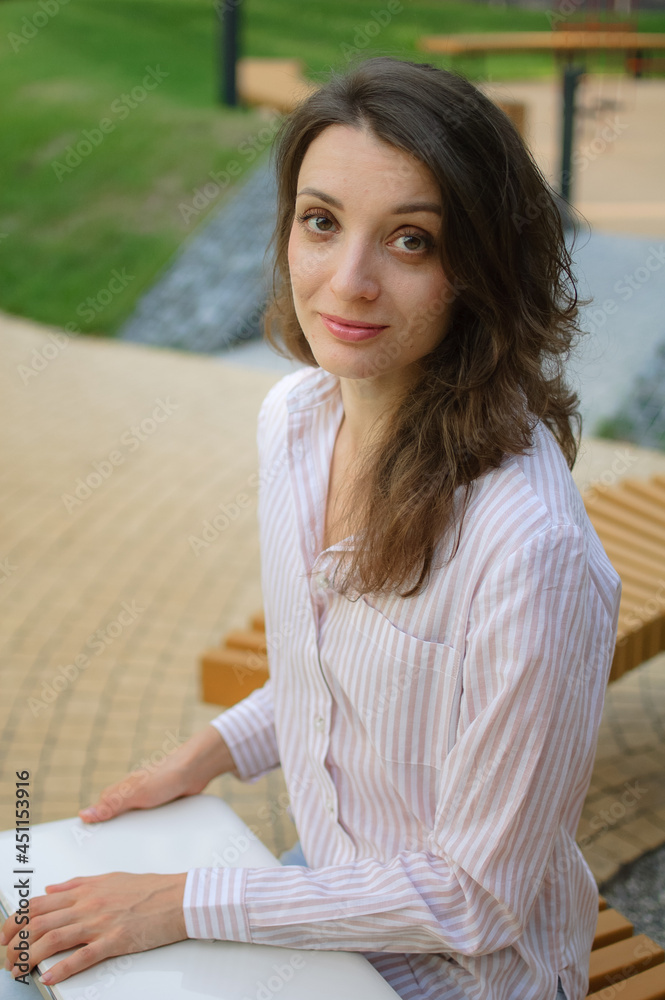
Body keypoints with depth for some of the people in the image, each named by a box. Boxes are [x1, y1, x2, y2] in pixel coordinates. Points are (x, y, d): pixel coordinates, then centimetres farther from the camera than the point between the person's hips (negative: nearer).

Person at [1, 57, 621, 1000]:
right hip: (327, 881, 6)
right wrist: (206, 755, 3)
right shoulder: (292, 415, -8)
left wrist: (185, 905, -19)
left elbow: (476, 896, -22)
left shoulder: (530, 548, -33)